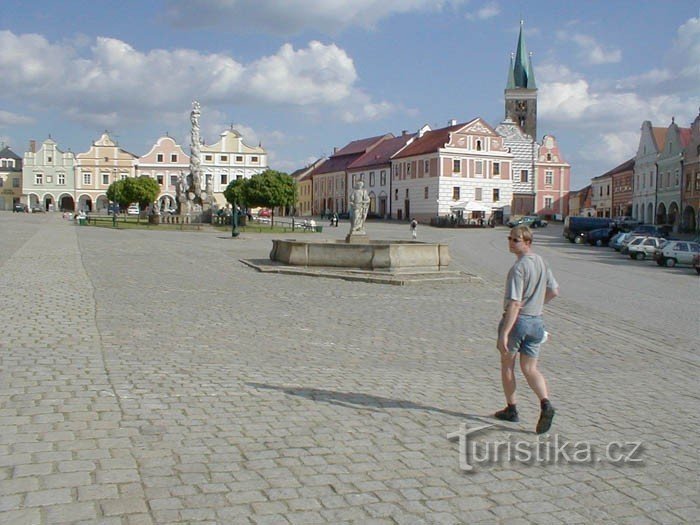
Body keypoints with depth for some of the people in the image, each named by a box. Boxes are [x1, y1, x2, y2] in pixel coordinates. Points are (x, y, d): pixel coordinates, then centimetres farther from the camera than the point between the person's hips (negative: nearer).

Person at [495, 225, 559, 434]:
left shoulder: (519, 267, -19)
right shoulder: (542, 263, 6)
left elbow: (514, 303, -24)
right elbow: (554, 291, 17)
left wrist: (504, 333, -25)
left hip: (516, 320, -7)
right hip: (536, 321, 7)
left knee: (507, 365, 14)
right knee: (530, 369, 10)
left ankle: (511, 409, 23)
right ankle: (545, 404, -13)